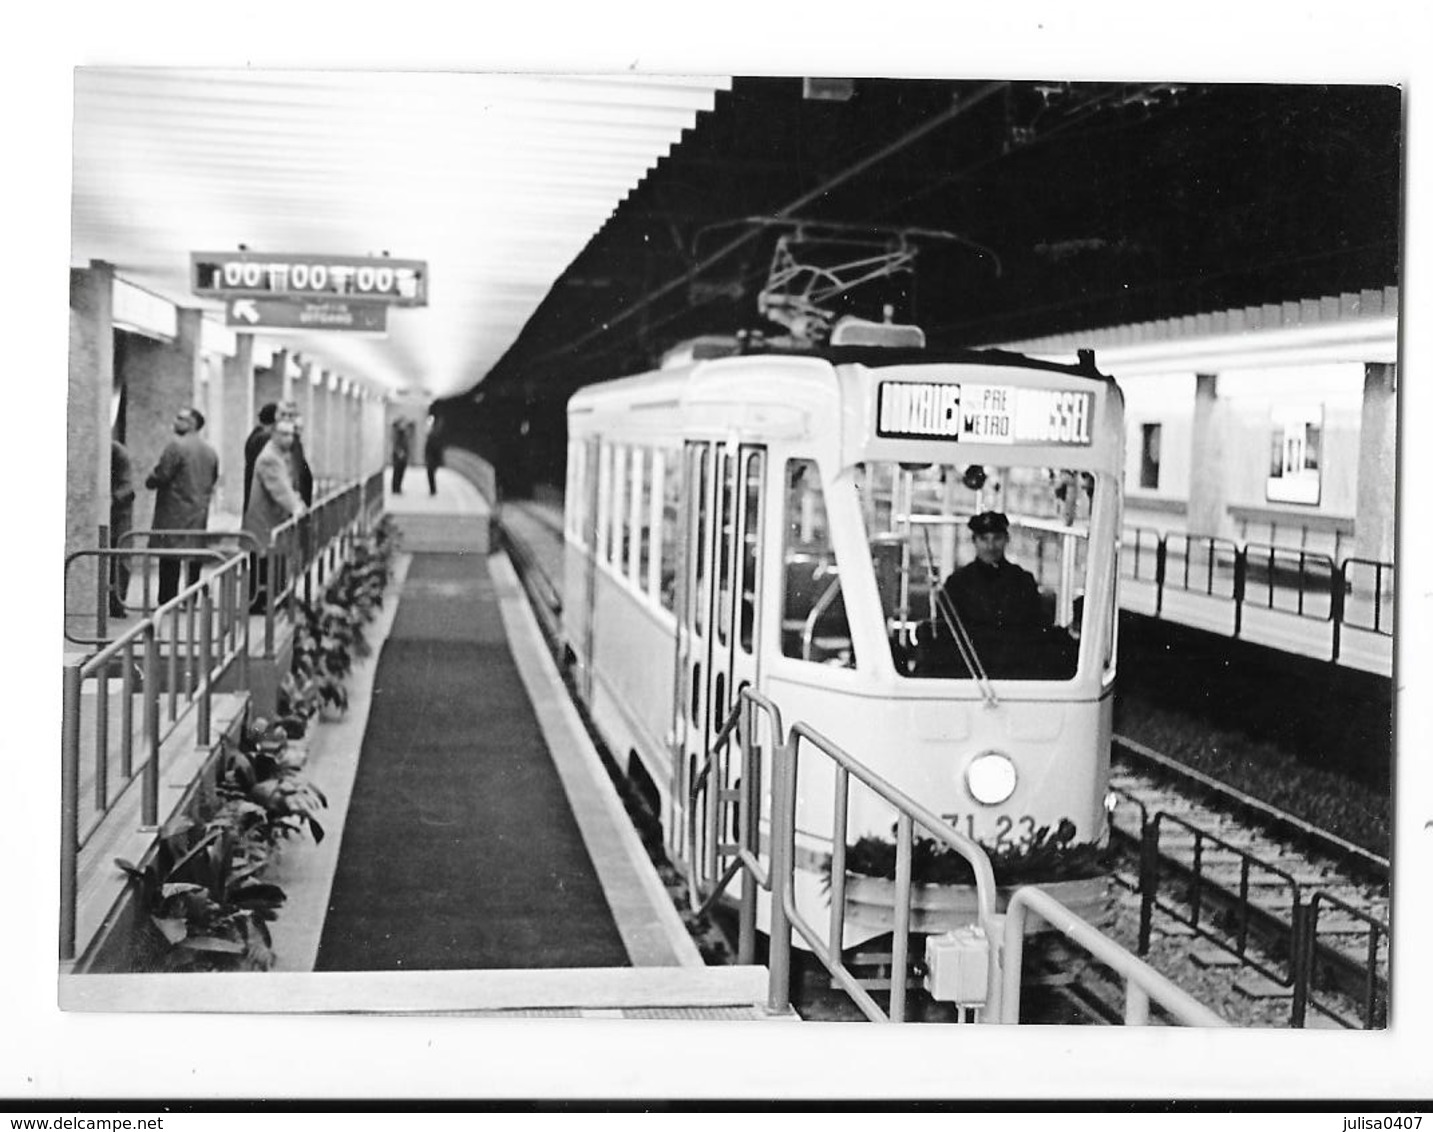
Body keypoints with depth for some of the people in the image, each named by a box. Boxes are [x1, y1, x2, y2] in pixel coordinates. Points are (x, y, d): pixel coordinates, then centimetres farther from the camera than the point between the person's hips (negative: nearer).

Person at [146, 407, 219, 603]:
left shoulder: (176, 446, -12)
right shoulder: (211, 452, 11)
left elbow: (160, 477, -13)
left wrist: (150, 482, 7)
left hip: (174, 517, -7)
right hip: (199, 518, 7)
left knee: (169, 564, -5)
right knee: (194, 565, 10)